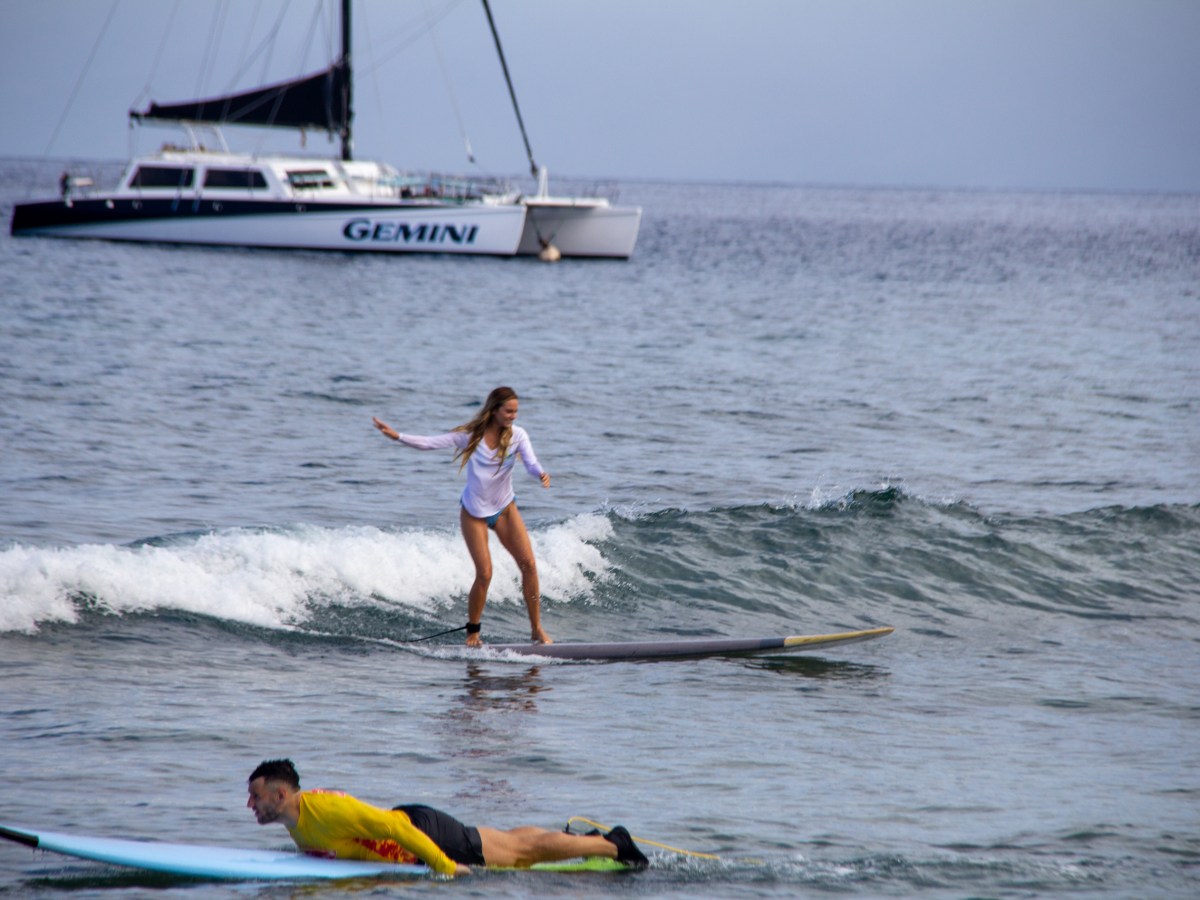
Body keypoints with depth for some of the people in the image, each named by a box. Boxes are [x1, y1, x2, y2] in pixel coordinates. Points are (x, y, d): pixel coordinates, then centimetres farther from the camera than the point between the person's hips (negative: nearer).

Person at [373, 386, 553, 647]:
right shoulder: (471, 435, -13)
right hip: (474, 513, -2)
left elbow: (530, 462, -22)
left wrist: (541, 474, -46)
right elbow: (430, 443, -12)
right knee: (484, 573, -10)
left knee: (528, 564, -9)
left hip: (505, 509, 2)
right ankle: (473, 632, 9)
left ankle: (537, 629, 1)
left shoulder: (517, 435, -9)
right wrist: (397, 436, -24)